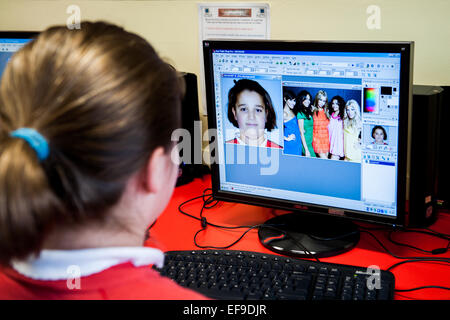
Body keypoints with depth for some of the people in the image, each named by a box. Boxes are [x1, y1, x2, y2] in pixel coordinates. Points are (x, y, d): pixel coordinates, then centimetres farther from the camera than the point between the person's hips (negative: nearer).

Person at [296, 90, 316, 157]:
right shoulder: (300, 114, -12)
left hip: (311, 143, 8)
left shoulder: (309, 112, 12)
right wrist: (306, 150, -17)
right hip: (306, 144, -8)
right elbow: (302, 133, -14)